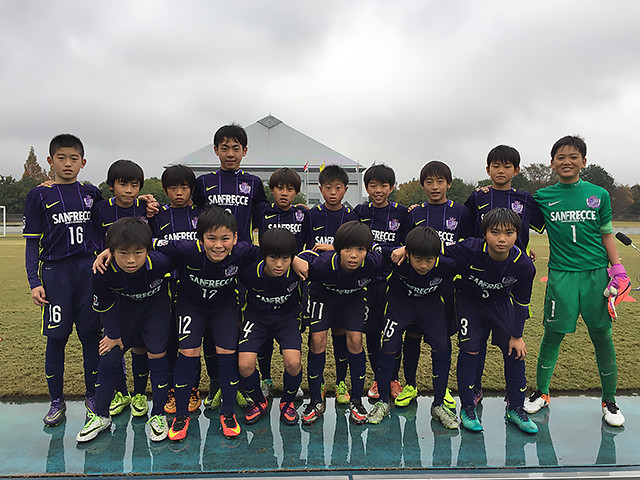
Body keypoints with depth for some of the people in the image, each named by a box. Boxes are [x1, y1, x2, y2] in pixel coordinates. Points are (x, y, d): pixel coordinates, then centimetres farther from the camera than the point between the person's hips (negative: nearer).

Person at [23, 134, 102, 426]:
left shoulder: (91, 193, 8)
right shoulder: (39, 196, 2)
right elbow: (32, 243, 2)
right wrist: (34, 282, -4)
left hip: (89, 270, 2)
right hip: (55, 273, -1)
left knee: (91, 335, 6)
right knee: (56, 338, 4)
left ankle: (92, 395, 22)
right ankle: (57, 401, 20)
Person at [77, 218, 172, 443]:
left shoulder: (159, 262, -38)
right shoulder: (103, 273, -32)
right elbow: (103, 304, -11)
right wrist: (113, 333, -2)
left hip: (156, 303, -2)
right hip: (125, 305, 2)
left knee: (157, 354, -7)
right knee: (109, 355, 2)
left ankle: (158, 415, 11)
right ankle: (100, 415, 22)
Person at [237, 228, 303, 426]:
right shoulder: (251, 271, -27)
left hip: (287, 316, 0)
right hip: (256, 316, 1)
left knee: (293, 363, -22)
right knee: (245, 365, -17)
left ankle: (287, 403, 10)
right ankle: (259, 402, 14)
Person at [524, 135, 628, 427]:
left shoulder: (599, 195, 6)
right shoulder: (543, 197, 4)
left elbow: (606, 235, 11)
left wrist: (617, 268, 4)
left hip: (596, 274, 1)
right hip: (561, 274, -1)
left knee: (602, 336, 6)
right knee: (552, 335, 4)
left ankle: (609, 401, 25)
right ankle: (541, 393, 23)